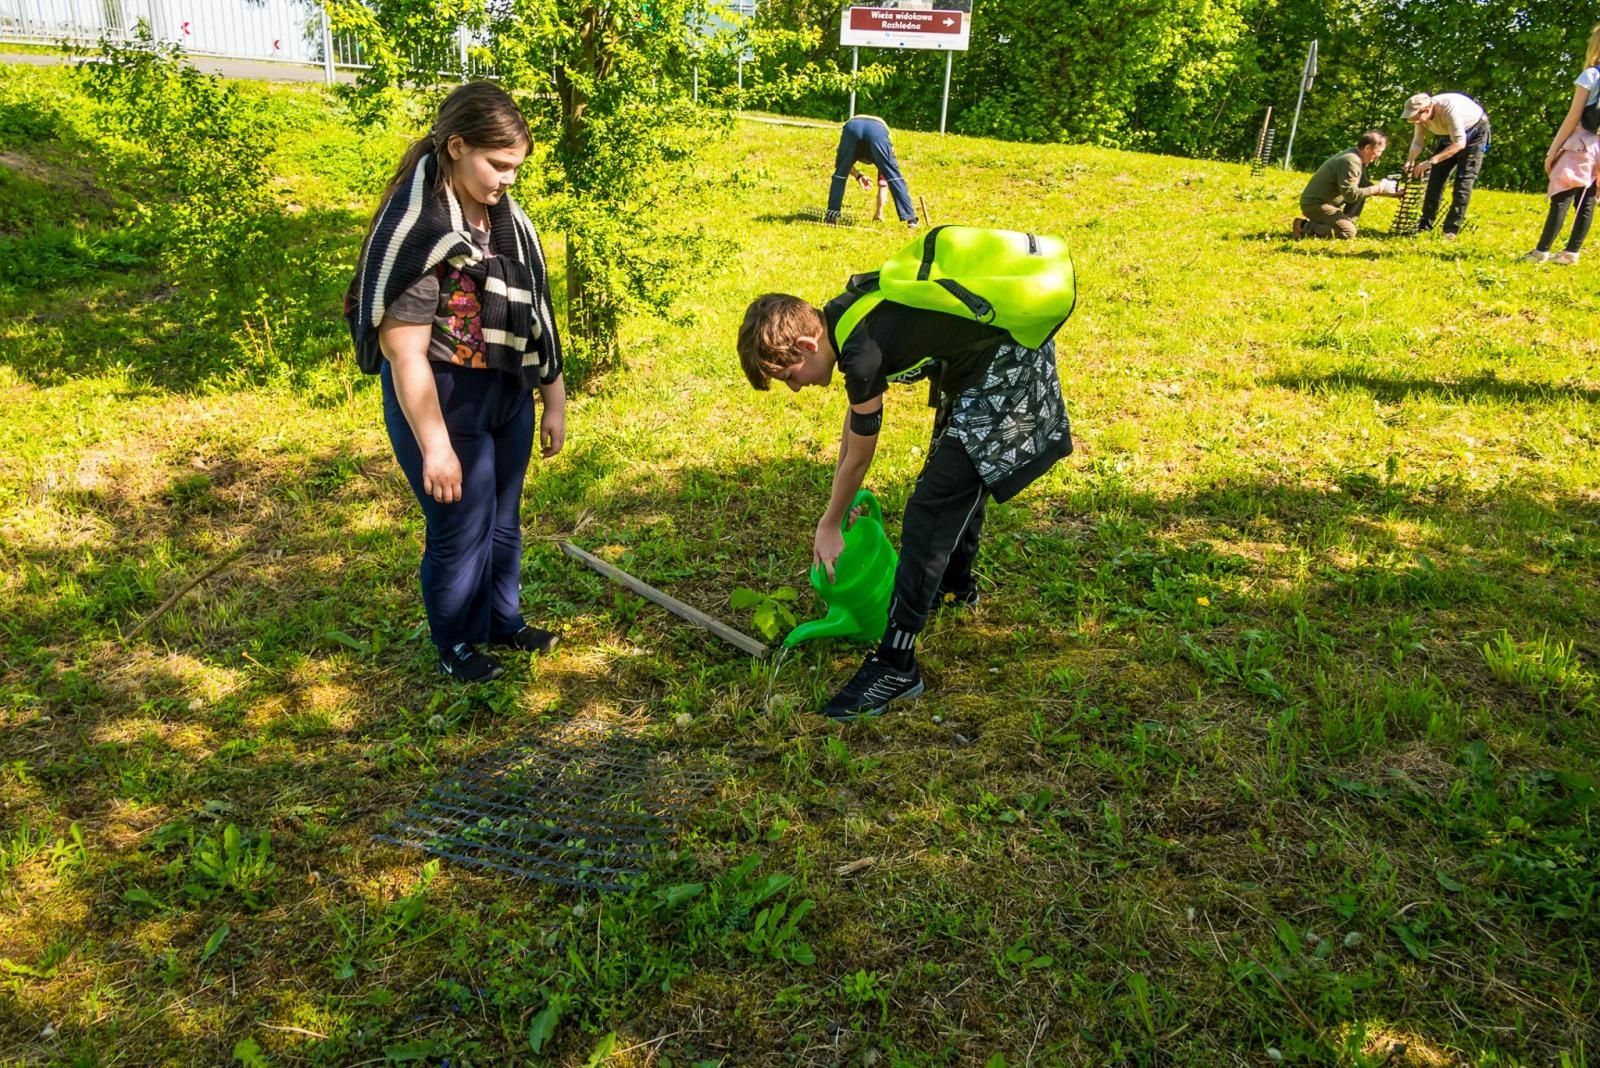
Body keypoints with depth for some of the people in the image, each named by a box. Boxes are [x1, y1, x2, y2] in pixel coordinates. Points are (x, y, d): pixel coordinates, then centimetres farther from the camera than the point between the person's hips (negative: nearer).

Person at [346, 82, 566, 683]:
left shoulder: (504, 217, 1)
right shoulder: (417, 226, -21)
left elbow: (532, 317, 8)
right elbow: (404, 350, -21)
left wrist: (554, 401, 9)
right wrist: (435, 448, -21)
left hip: (508, 397, 7)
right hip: (444, 404, -7)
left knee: (504, 523, 21)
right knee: (460, 533, 9)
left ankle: (503, 622, 43)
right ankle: (455, 645, 32)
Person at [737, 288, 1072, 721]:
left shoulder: (864, 354, -29)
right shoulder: (835, 316, -1)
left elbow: (859, 457, -13)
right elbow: (857, 406, 12)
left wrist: (829, 525, 3)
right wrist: (839, 503, 17)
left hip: (1005, 374, -10)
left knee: (930, 509, -13)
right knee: (957, 476, 28)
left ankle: (896, 666, -10)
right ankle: (956, 582, 53)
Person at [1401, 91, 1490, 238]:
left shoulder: (1450, 108, -40)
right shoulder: (1422, 114, -20)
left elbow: (1459, 143, -38)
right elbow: (1417, 142, -10)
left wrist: (1430, 161, -44)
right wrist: (1410, 162, -30)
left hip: (1474, 131, -6)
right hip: (1447, 134, 7)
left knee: (1464, 180, -12)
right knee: (1436, 177, 1)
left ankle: (1451, 230, -13)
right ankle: (1425, 226, 6)